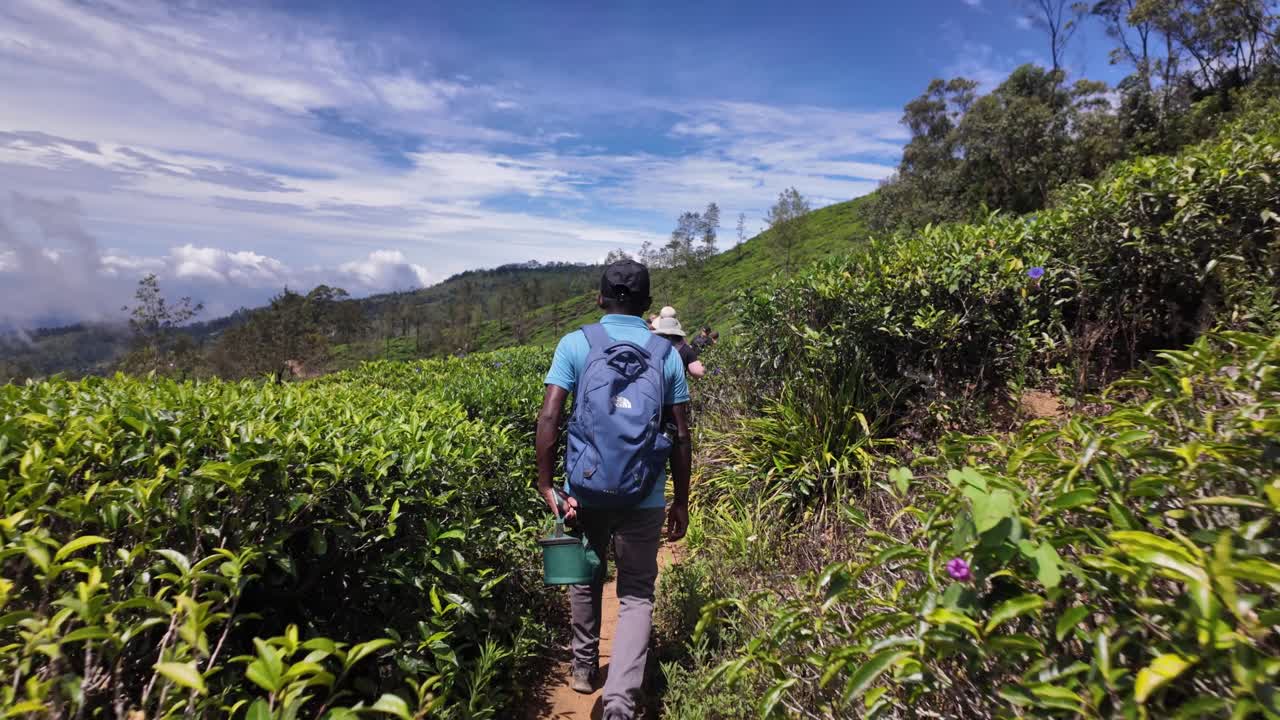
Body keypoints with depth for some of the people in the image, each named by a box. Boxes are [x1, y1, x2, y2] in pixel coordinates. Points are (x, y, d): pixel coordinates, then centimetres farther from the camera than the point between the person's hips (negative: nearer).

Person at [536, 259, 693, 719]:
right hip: (644, 497, 0)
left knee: (585, 577, 25)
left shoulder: (576, 343, -2)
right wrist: (681, 503, 10)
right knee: (637, 595, 13)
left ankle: (584, 667, 41)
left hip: (585, 489, 1)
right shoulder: (667, 353, 2)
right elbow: (680, 436, 2)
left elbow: (549, 417, -11)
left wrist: (546, 485, -6)